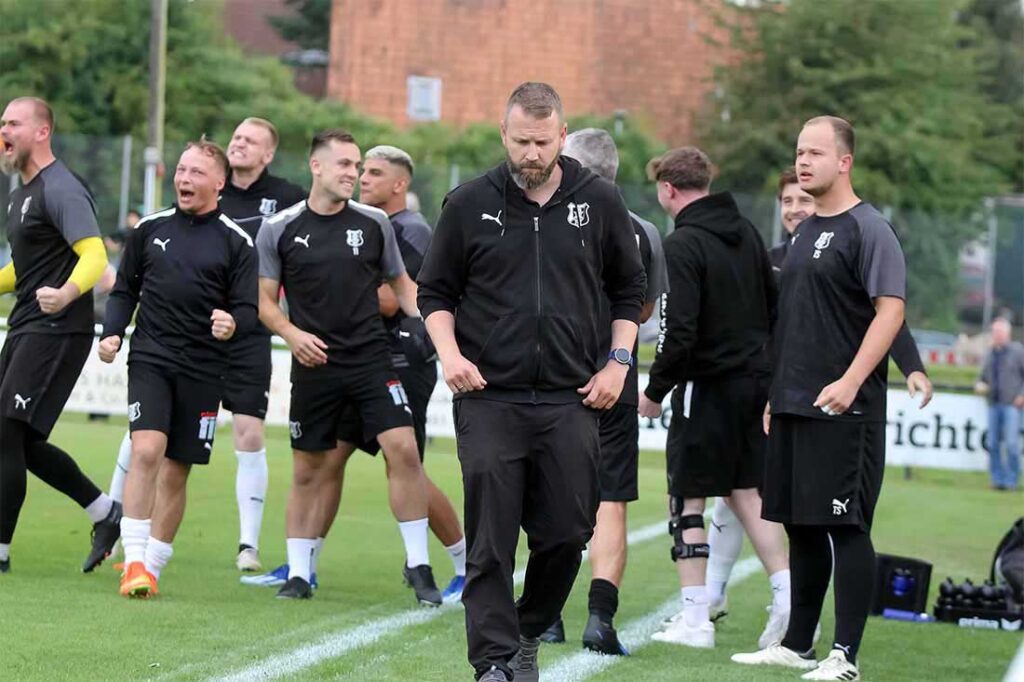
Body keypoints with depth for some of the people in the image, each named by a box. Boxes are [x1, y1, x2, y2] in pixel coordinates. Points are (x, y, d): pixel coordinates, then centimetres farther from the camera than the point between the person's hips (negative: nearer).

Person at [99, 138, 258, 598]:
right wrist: (111, 333, 1)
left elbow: (249, 309, 1)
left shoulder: (237, 243, 3)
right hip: (150, 357, 0)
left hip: (203, 370, 0)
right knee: (147, 450, -19)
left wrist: (233, 323, -22)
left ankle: (152, 567, 16)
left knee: (176, 470, 4)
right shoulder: (150, 229, 9)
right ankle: (133, 562, -16)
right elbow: (125, 289, 17)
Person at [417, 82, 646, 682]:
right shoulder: (470, 204, 2)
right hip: (489, 399, -1)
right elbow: (435, 291, 10)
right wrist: (449, 353, -5)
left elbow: (630, 289, 16)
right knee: (490, 542, -5)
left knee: (567, 533, 2)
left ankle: (529, 633, 25)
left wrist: (618, 361, 5)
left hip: (571, 402, 1)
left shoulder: (600, 202, 4)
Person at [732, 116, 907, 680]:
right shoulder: (805, 232, 18)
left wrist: (850, 382, -24)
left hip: (843, 410, -9)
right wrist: (777, 394, 20)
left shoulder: (868, 230, -9)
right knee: (801, 528, 13)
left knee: (846, 528, -7)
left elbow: (890, 309, -17)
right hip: (793, 409, 9)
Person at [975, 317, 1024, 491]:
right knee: (993, 444, 1)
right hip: (994, 404, 5)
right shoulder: (990, 355, 17)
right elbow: (982, 377, 25)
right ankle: (998, 479, 7)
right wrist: (979, 386, 3)